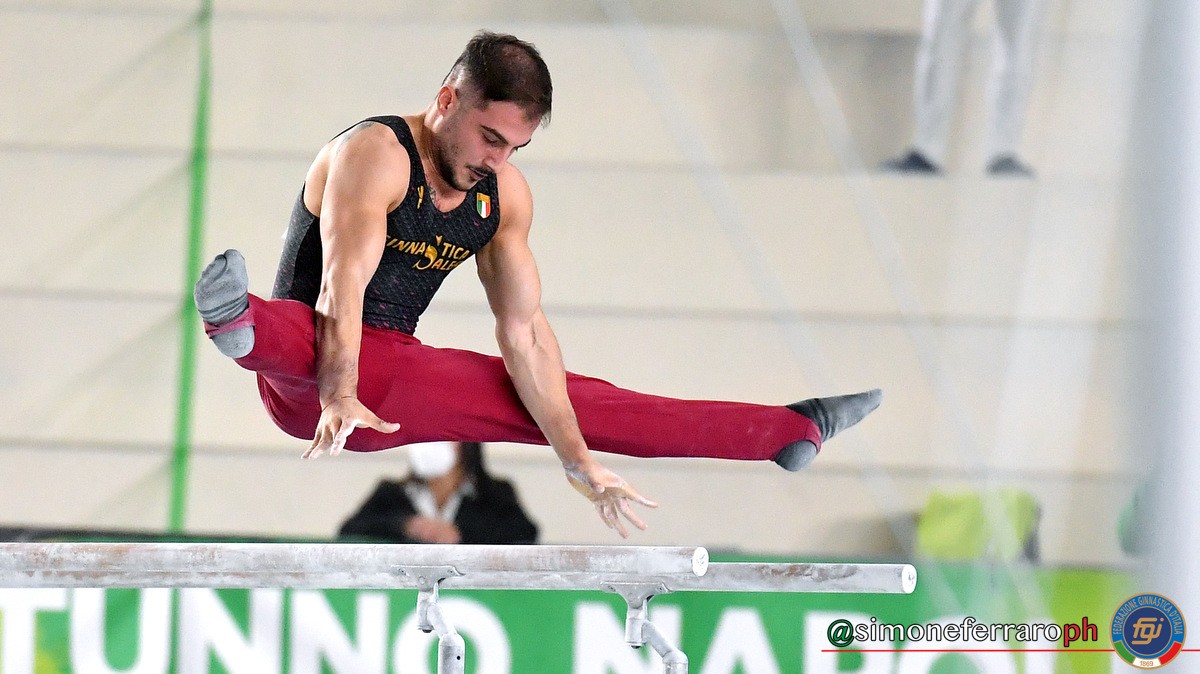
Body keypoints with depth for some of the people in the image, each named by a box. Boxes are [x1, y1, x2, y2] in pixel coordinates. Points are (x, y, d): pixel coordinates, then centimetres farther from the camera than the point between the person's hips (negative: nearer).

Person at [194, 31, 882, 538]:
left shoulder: (507, 194, 6)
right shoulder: (377, 153, -16)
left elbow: (525, 333, 6)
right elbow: (343, 285, -30)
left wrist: (577, 459, -1)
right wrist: (339, 400, -45)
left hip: (399, 381, 7)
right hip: (312, 376, -7)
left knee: (585, 402, 8)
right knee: (294, 333, -44)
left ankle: (790, 432, 13)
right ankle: (238, 319, -81)